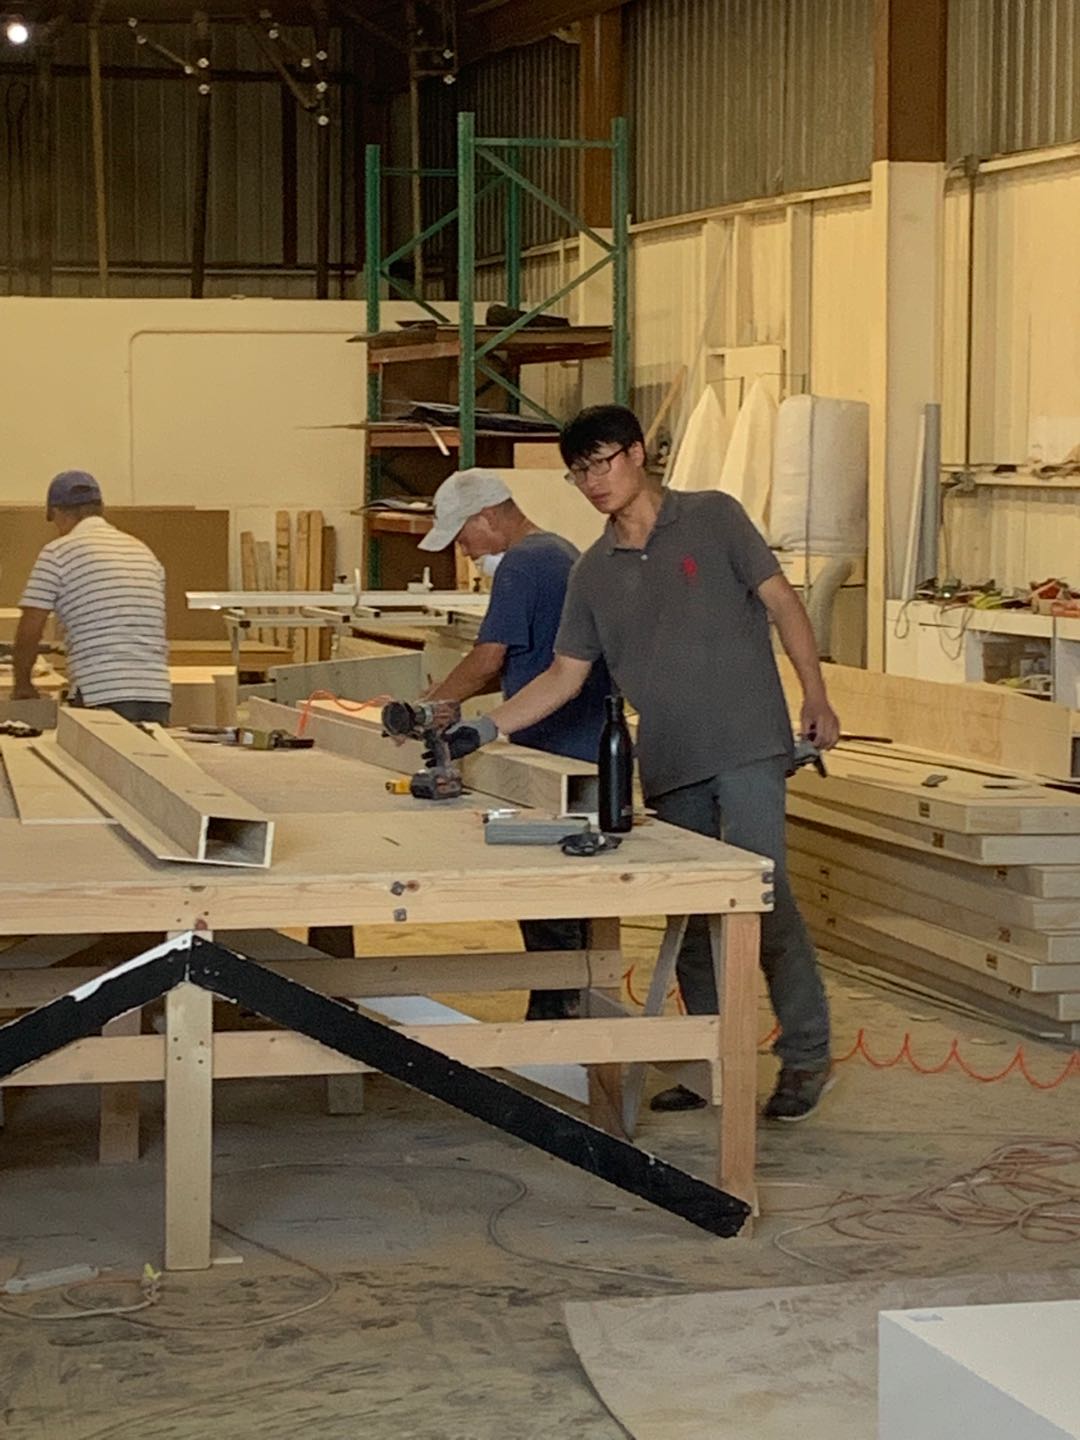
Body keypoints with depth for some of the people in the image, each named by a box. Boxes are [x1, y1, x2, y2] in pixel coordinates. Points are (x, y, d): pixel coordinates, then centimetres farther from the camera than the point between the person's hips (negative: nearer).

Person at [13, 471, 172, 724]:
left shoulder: (57, 553, 2)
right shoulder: (144, 552, 19)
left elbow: (29, 632, 2)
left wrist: (22, 684, 19)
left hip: (102, 696, -5)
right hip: (157, 694, 5)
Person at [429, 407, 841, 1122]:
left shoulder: (713, 518, 1)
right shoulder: (594, 572, 13)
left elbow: (782, 602, 1)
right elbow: (564, 675, 13)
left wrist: (817, 698, -5)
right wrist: (483, 729, 3)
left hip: (746, 743, -5)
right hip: (670, 765, 5)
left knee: (762, 892, -13)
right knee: (692, 915, 7)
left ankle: (808, 1055, -3)